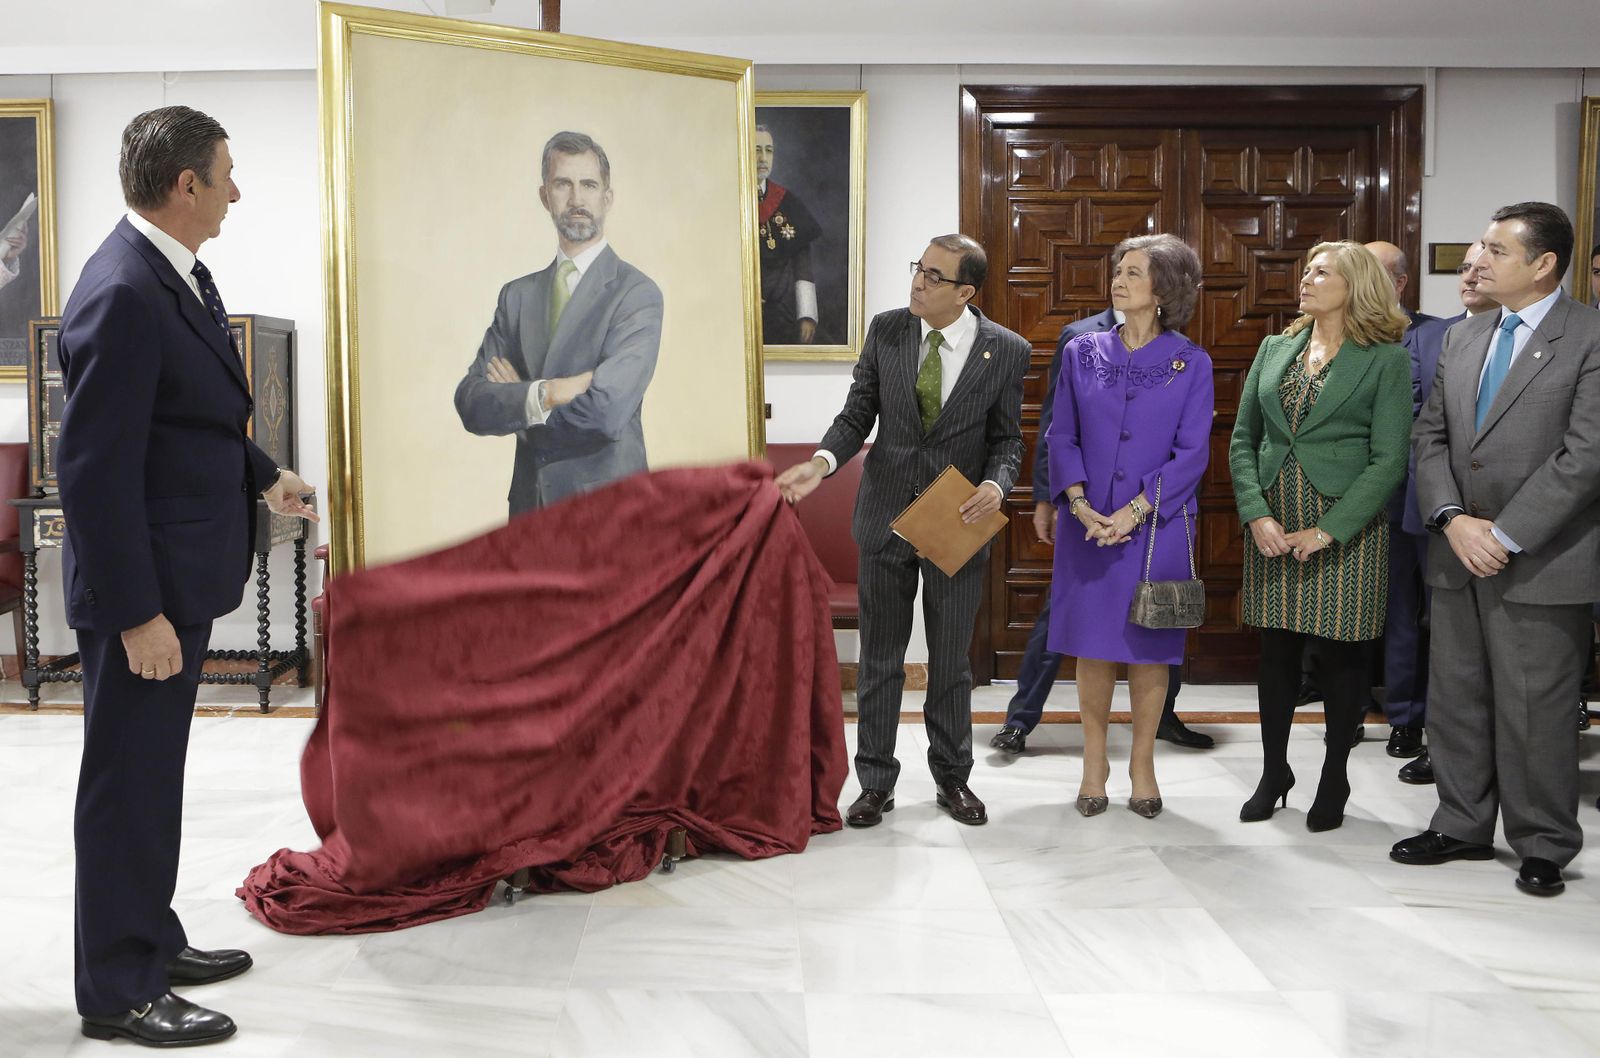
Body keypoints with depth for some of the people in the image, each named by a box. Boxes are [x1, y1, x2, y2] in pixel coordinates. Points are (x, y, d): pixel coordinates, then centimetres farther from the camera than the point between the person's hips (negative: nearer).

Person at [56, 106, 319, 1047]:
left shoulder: (178, 273, 8)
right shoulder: (123, 295, -23)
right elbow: (96, 468, -24)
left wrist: (263, 476, 18)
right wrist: (137, 614, -24)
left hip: (182, 577, 10)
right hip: (143, 586, -10)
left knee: (155, 774, 21)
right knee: (128, 782, 3)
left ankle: (151, 940, 37)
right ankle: (119, 990, 18)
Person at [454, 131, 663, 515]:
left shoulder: (637, 293, -9)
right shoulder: (517, 295, 8)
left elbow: (607, 411, -21)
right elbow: (470, 403, -2)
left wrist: (512, 402, -7)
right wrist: (542, 395, -19)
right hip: (529, 507, 4)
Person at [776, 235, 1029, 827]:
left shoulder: (1006, 351, -7)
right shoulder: (886, 331, -2)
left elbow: (1007, 438, 0)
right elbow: (858, 413, 1)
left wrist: (996, 484, -20)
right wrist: (822, 462, -18)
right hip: (886, 518, 2)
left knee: (951, 664, 12)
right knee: (880, 661, 10)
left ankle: (952, 779, 30)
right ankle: (876, 783, 23)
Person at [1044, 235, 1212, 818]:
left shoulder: (1191, 363, -1)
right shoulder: (1082, 353, 6)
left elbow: (1192, 452, -5)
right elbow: (1061, 436, 4)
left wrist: (1135, 510, -15)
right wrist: (1079, 503, -11)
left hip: (1157, 526, -1)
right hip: (1088, 524, 2)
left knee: (1148, 645, 5)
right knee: (1092, 643, 5)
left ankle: (1142, 763, 19)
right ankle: (1094, 761, 19)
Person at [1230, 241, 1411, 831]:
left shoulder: (1386, 360, -3)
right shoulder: (1275, 349, 10)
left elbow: (1389, 460, -8)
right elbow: (1243, 440, 9)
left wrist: (1328, 529, -15)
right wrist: (1257, 514, -5)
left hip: (1346, 527, -4)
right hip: (1272, 527, 4)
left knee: (1341, 653, 4)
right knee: (1276, 651, 9)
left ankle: (1334, 779, 20)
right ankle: (1273, 773, 23)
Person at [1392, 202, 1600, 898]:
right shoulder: (1462, 339, 12)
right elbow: (1431, 437, 10)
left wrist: (1505, 536, -17)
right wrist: (1453, 519, -6)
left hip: (1542, 563, -6)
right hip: (1458, 555, 6)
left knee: (1534, 710, 3)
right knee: (1456, 699, 14)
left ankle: (1543, 846, 20)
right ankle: (1463, 826, 29)